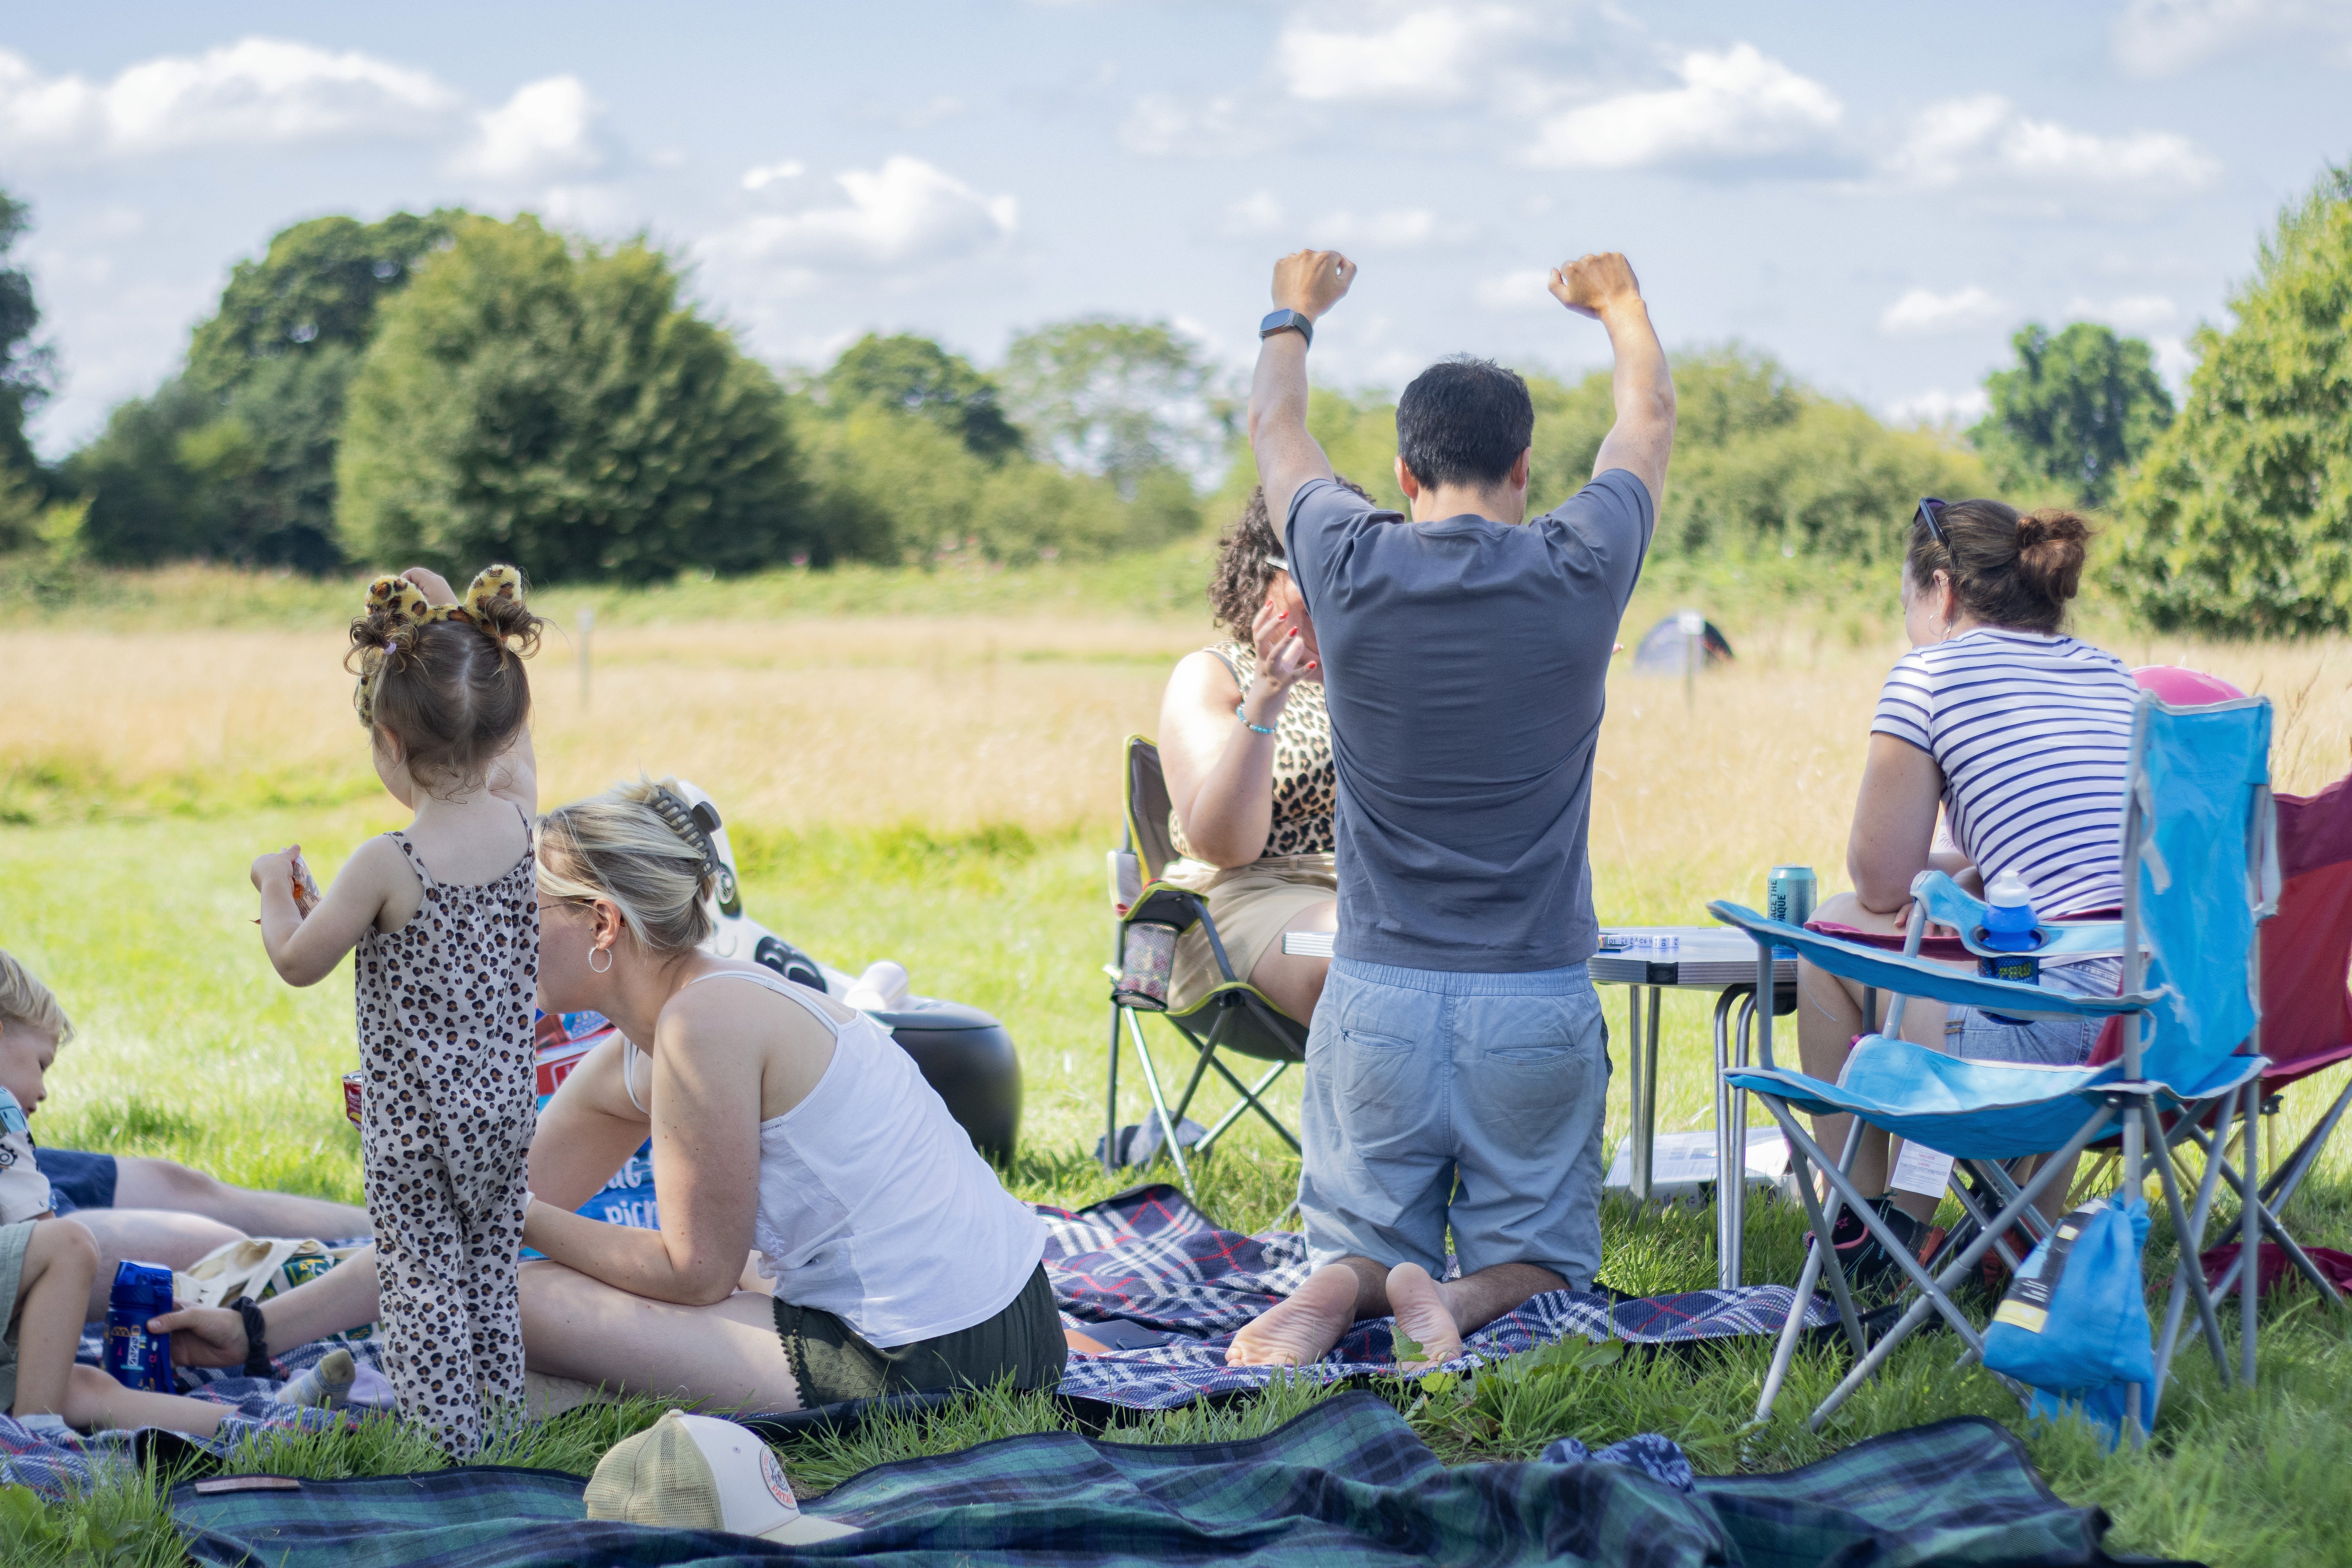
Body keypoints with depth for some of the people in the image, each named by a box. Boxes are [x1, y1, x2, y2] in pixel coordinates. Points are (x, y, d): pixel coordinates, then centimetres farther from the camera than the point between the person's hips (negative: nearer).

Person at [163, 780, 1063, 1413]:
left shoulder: (704, 1024, -16)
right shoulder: (626, 1068, 11)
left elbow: (693, 1270, -11)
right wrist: (261, 1331, 15)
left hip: (931, 1367, -9)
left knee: (524, 1302, -6)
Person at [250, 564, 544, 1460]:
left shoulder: (387, 867, -22)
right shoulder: (520, 826, -9)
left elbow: (299, 964, -9)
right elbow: (514, 752, 14)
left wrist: (276, 892, 9)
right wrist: (464, 637, 12)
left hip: (412, 1123, -5)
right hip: (508, 1107, 5)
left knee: (423, 1278, 7)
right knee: (492, 1266, 19)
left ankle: (444, 1435, 9)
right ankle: (504, 1415, 26)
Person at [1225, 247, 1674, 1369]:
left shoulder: (1350, 570, -6)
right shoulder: (1579, 572, -6)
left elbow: (1273, 430, 17)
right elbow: (1649, 422, 16)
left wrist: (1293, 316, 37)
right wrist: (1620, 306, 36)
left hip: (1377, 991, 1)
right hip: (1537, 999, -1)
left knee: (1364, 1241, 15)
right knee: (1540, 1254, 14)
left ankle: (1337, 1293, -20)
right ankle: (1470, 1298, -20)